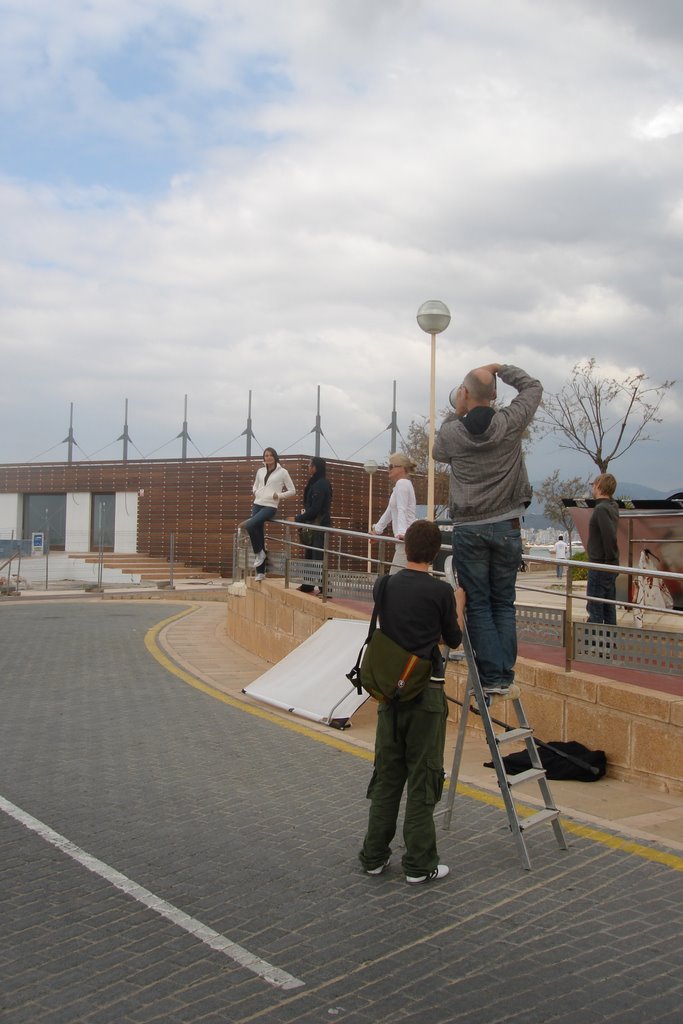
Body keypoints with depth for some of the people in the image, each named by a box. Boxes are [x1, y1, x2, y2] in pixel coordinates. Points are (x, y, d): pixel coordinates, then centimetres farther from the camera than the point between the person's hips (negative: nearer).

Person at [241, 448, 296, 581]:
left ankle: (259, 552, -7)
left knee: (250, 525, -29)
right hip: (257, 505, 5)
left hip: (270, 507, -5)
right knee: (259, 537, 2)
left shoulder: (282, 472, -1)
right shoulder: (260, 471, 12)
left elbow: (292, 491, 1)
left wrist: (279, 496, -12)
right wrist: (255, 493, 7)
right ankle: (260, 572, 8)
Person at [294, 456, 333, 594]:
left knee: (318, 556, -9)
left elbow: (314, 509, -19)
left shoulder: (319, 485, -17)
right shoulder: (315, 482, 14)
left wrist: (298, 518, -12)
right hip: (316, 525, 10)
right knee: (310, 554, 15)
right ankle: (308, 585, 23)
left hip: (319, 525, -10)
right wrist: (305, 510, 4)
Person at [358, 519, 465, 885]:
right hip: (425, 693, -4)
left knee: (386, 776, 14)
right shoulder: (440, 591, -11)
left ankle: (374, 856, 20)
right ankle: (419, 864, 10)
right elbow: (454, 639, 2)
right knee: (422, 780, 4)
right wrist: (459, 604, 19)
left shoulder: (384, 586, 1)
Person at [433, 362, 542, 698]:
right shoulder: (510, 423, -6)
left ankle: (491, 677, 1)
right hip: (506, 527, 1)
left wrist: (455, 414, 17)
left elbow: (439, 453, 18)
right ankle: (505, 677, 6)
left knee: (478, 606, 5)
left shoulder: (451, 433, -6)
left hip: (468, 530, -1)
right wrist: (501, 368, 18)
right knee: (503, 604, 9)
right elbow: (533, 387, 12)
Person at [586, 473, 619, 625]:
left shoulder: (601, 509, -17)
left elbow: (609, 536, -25)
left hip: (600, 566, -9)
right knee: (609, 608, 13)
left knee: (594, 609, -7)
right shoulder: (612, 506, 10)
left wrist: (610, 560, -17)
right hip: (610, 567, 9)